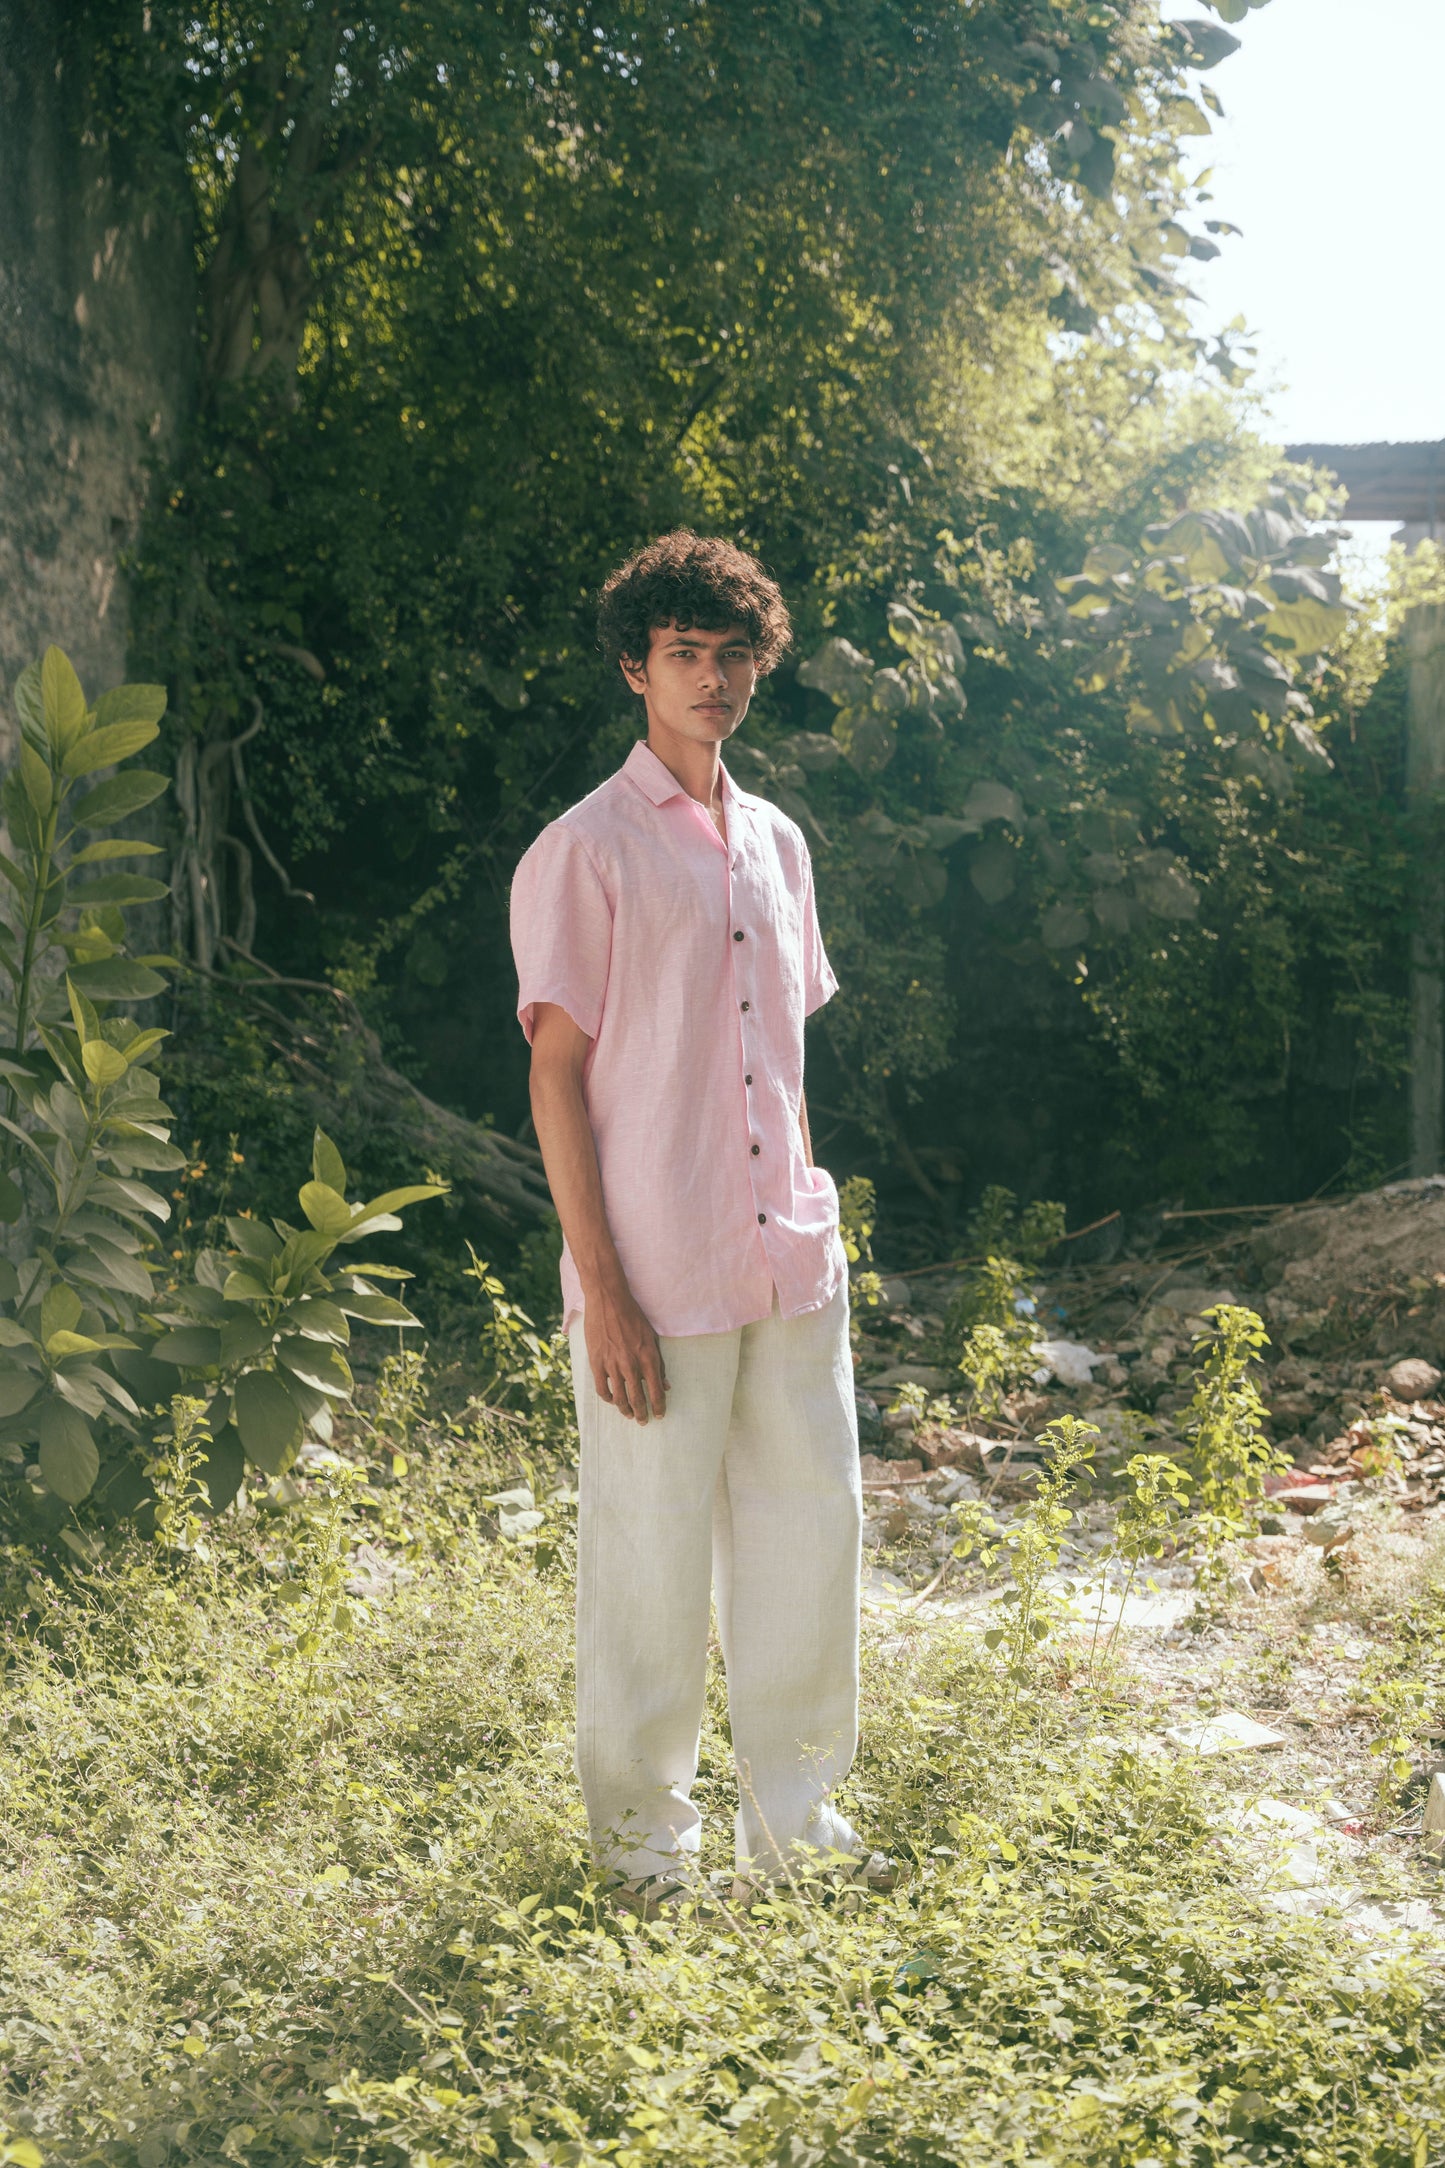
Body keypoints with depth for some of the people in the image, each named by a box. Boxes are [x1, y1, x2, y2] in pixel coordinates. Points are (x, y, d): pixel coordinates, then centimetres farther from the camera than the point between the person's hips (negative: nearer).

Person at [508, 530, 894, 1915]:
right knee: (651, 1563, 3)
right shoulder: (584, 852, -6)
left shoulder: (776, 843, 13)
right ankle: (646, 1844, 21)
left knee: (810, 1528, 11)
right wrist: (602, 1290, -13)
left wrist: (814, 1226, 15)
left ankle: (795, 1823, 26)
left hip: (787, 1266, 6)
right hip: (659, 1281, -6)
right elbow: (556, 1076, -9)